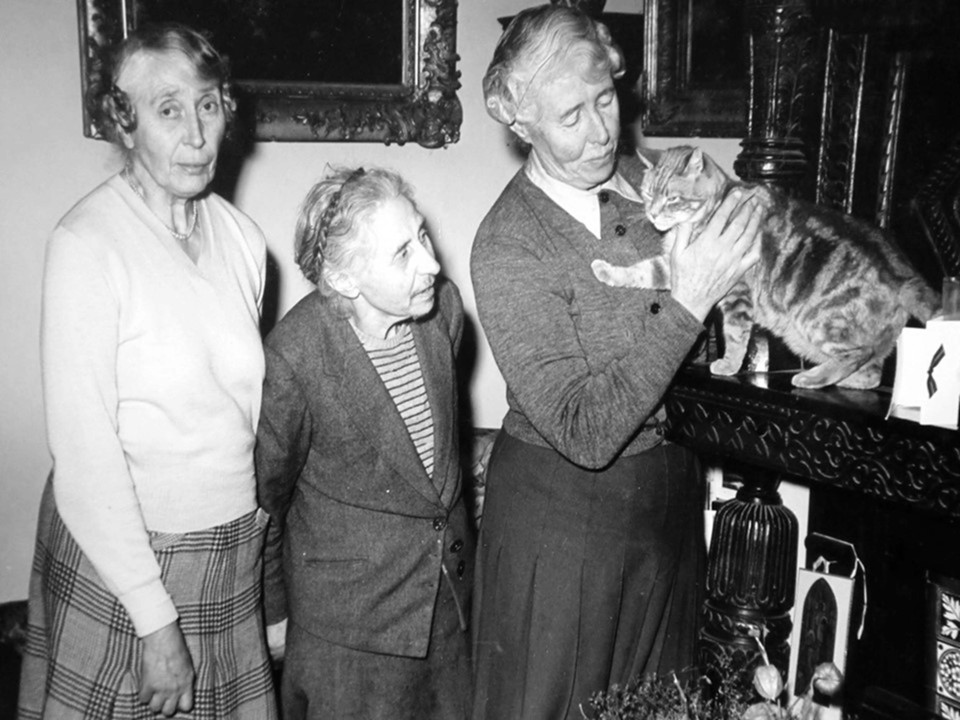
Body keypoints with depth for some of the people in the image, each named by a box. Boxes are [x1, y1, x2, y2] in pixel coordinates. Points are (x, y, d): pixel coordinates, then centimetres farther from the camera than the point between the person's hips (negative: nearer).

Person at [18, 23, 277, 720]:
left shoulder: (242, 236, 1)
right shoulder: (87, 243, -16)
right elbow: (85, 450, -17)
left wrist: (261, 534, 7)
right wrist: (154, 619, -17)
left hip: (234, 550, 5)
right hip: (119, 555, -5)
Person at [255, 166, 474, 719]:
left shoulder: (443, 306, -10)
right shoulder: (295, 356, -26)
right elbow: (265, 491, -10)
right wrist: (272, 611, 1)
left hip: (452, 585, 5)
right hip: (347, 604, -5)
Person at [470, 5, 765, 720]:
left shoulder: (640, 178, -3)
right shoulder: (507, 246, -21)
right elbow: (585, 432, -27)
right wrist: (687, 304, -29)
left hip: (671, 492, 6)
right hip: (562, 508, -6)